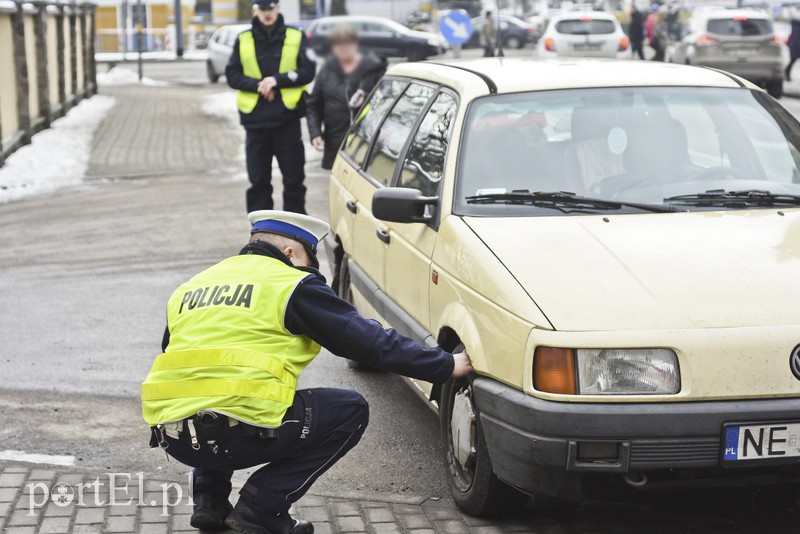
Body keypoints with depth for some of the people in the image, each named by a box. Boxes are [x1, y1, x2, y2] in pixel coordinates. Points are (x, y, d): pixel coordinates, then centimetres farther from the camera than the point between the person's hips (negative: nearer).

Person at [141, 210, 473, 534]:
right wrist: (446, 366, 9)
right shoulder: (293, 285, 4)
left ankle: (209, 498, 20)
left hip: (171, 436, 7)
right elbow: (368, 340, 2)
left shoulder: (190, 287, 22)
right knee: (351, 412, 11)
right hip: (237, 431, -7)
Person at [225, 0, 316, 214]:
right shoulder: (244, 40, 7)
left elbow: (308, 72, -2)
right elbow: (232, 75, 4)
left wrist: (277, 80, -13)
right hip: (255, 119, 1)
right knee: (258, 181, 5)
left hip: (287, 118, -1)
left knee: (294, 179, 4)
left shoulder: (296, 37, 3)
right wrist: (257, 85, -12)